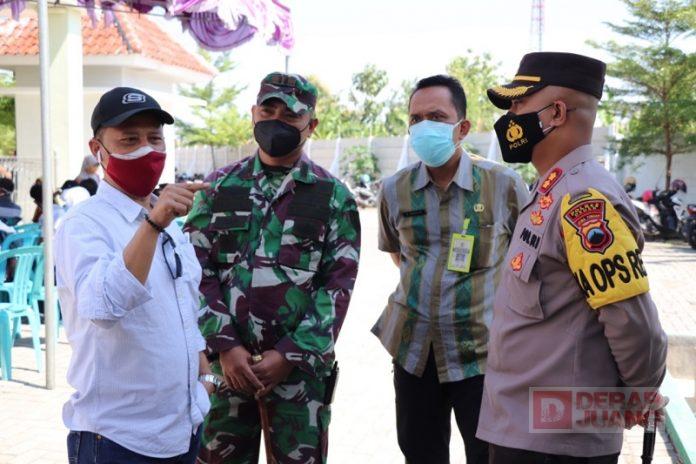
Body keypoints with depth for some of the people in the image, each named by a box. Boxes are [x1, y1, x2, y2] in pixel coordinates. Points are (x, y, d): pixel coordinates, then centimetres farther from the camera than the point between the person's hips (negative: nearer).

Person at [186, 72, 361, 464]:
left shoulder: (333, 196, 2)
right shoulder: (219, 186, 7)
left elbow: (338, 285, -3)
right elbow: (197, 270, 2)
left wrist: (289, 355, -11)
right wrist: (225, 345, -9)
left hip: (300, 365, -1)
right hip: (225, 360, 2)